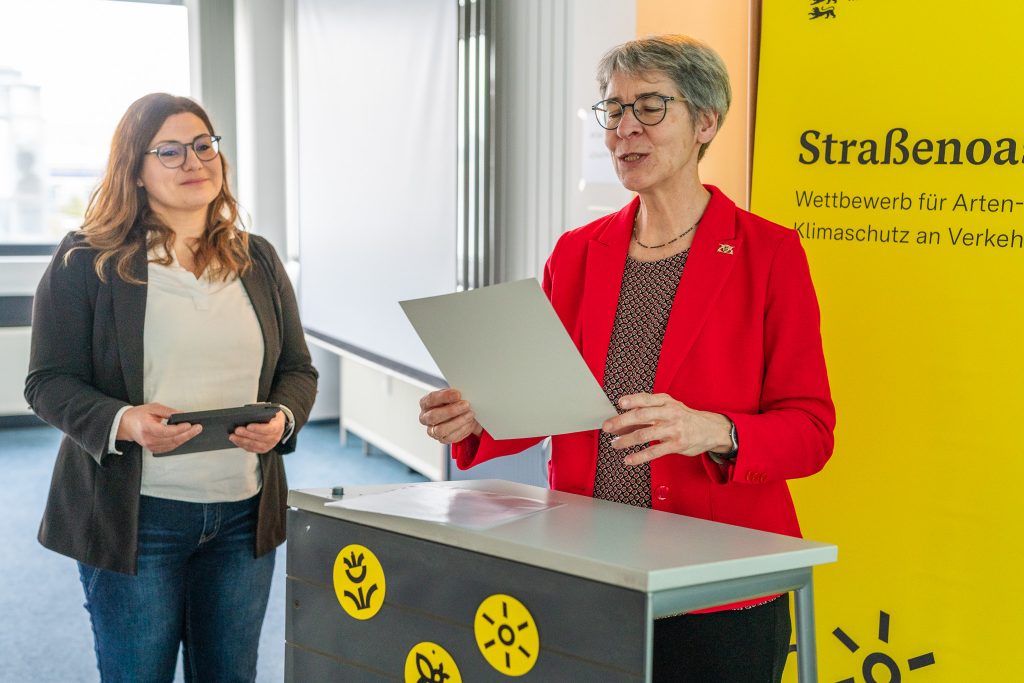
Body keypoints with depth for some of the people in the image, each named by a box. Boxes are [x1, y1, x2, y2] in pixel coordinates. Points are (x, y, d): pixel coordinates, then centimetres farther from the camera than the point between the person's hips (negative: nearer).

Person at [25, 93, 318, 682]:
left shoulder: (258, 260, 10)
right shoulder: (86, 261, -3)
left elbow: (298, 369, 13)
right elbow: (49, 382, -5)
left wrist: (282, 419, -9)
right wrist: (123, 422, -24)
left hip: (244, 517, 4)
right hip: (133, 516, -4)